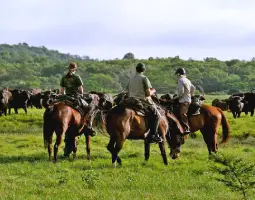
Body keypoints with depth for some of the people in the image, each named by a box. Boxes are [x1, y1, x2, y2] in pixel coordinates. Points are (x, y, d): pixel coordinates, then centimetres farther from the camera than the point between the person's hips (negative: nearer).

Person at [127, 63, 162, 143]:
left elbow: (128, 93, 12)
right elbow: (148, 93, -13)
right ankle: (153, 135, -9)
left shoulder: (131, 79, 9)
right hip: (144, 102, -7)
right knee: (156, 115, 3)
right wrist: (153, 91, 5)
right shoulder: (144, 78, -10)